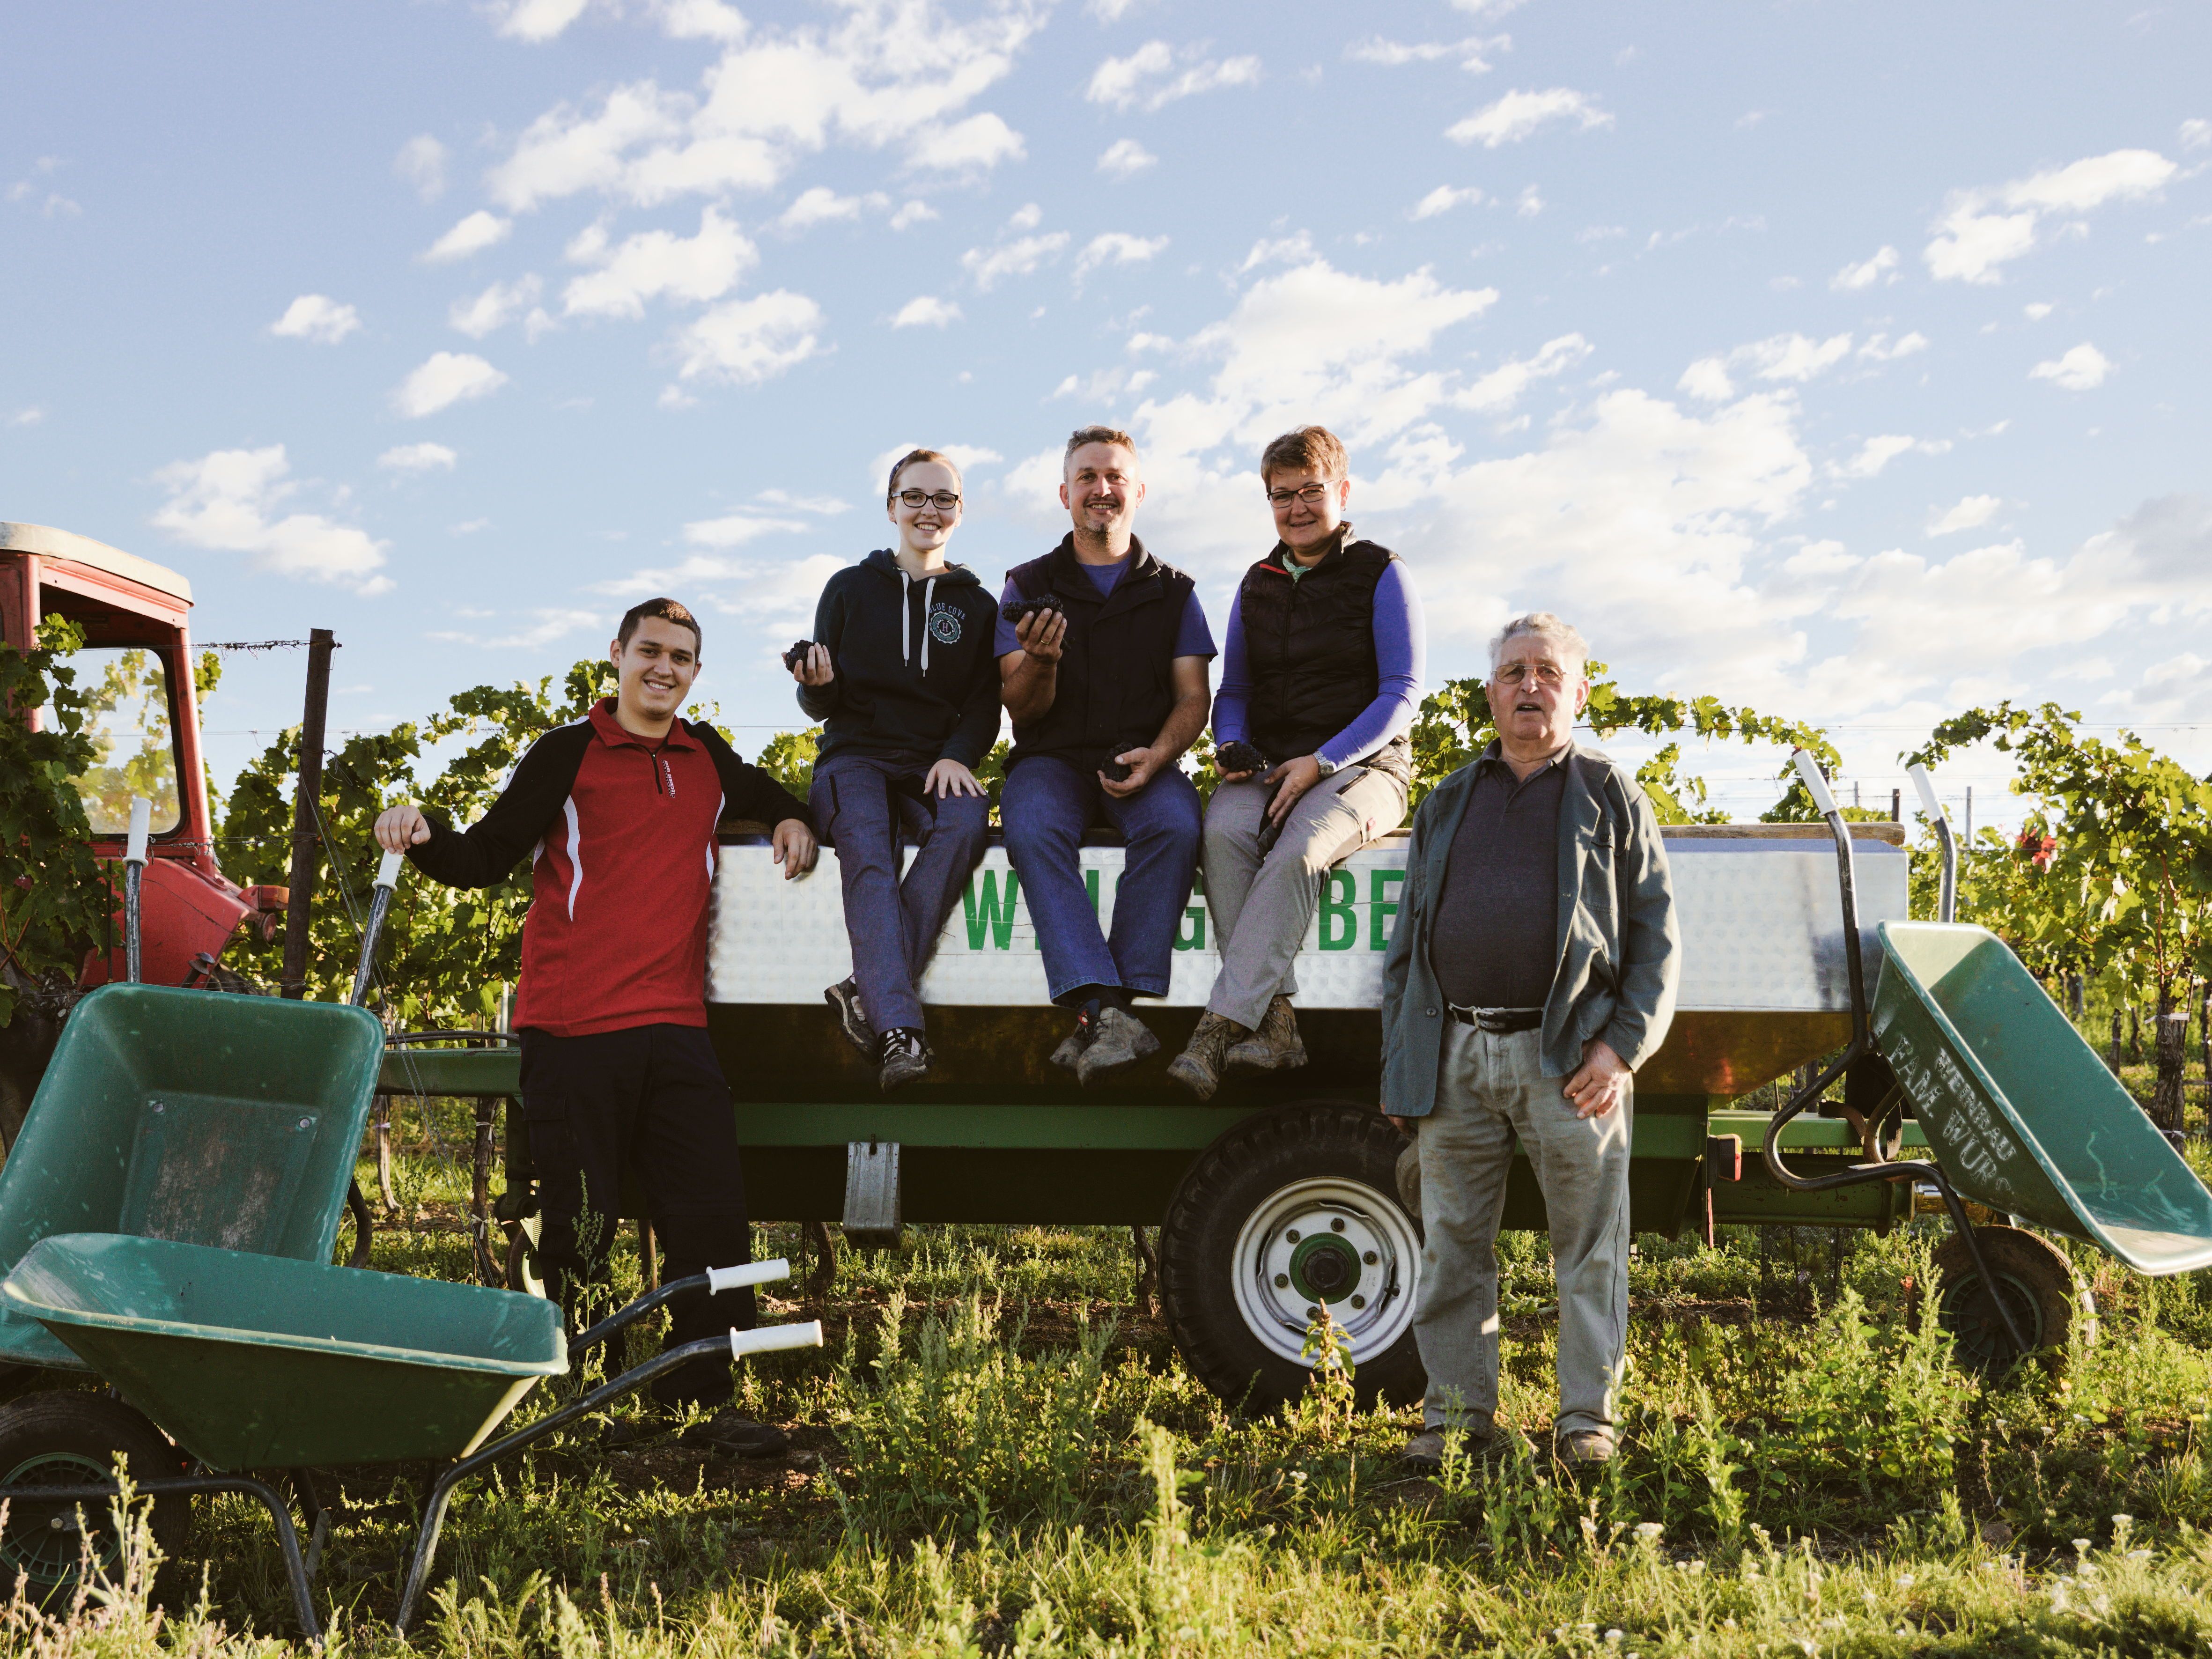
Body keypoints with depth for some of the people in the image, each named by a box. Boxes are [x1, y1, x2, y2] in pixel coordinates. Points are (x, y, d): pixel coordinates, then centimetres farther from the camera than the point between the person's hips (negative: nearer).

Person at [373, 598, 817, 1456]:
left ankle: (708, 1399, 12)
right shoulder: (568, 753, 4)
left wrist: (791, 820, 19)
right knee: (578, 1231, -1)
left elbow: (765, 795, 41)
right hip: (574, 1029, -4)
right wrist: (425, 836, -19)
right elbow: (486, 858, 0)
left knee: (712, 1220, 2)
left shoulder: (705, 757, 19)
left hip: (675, 1029, 5)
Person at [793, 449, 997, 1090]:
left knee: (968, 820, -34)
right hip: (856, 755, -1)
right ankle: (898, 1026, -47)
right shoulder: (850, 588, 13)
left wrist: (958, 755, -9)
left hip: (935, 765, 1)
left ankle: (869, 990, -38)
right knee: (866, 847, -34)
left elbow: (985, 704, 12)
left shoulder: (976, 604, 17)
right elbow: (822, 706, 11)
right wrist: (817, 686, -14)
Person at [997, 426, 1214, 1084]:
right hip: (1053, 758, 0)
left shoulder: (1173, 591, 14)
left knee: (1175, 825, -34)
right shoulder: (1029, 585, 12)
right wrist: (1040, 661, -18)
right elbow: (1022, 711, 5)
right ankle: (1105, 1011, -44)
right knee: (1032, 830, -35)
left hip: (1143, 759, 1)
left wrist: (1157, 755, -14)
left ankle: (1114, 1007, -34)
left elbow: (1194, 697, 7)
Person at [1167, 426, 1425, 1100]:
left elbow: (1401, 694, -4)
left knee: (1300, 849, -35)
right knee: (1224, 830, -31)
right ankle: (1274, 1020, -36)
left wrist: (1320, 762, -15)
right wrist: (1230, 747, -1)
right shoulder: (1256, 584, 18)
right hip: (1267, 767, 4)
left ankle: (1221, 1026, -39)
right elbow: (1233, 690, 23)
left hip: (1362, 766, -4)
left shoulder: (1381, 573, 3)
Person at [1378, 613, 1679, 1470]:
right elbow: (1406, 946, 19)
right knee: (1452, 1247, 7)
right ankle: (1457, 1410, 18)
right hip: (1455, 1060, 3)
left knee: (1589, 1247, 3)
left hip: (1568, 1062, -3)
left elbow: (1656, 940, 5)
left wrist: (1623, 1047, -9)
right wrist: (1398, 1065, 11)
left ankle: (1588, 1416, 15)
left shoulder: (1613, 801, 10)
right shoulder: (1447, 805, 18)